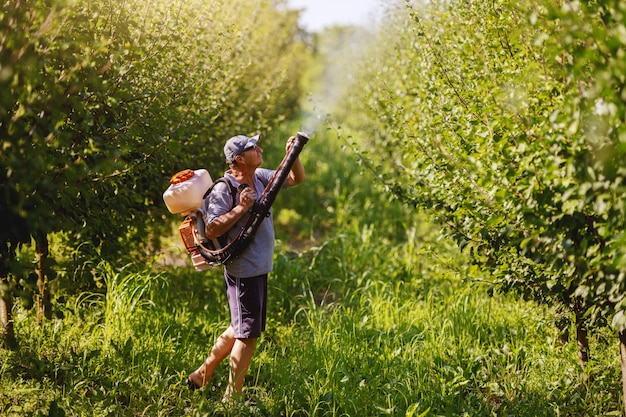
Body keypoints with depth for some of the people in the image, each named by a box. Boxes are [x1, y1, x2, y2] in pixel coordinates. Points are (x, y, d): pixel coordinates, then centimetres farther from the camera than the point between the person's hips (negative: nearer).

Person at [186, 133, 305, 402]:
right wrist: (241, 208, -27)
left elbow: (296, 178, 14)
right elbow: (211, 230, -24)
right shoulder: (224, 190, -18)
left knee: (240, 328, 19)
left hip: (259, 268, 9)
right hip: (242, 271, -9)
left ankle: (203, 374, 32)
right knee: (247, 333, -2)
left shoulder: (261, 177, 7)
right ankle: (232, 396, 10)